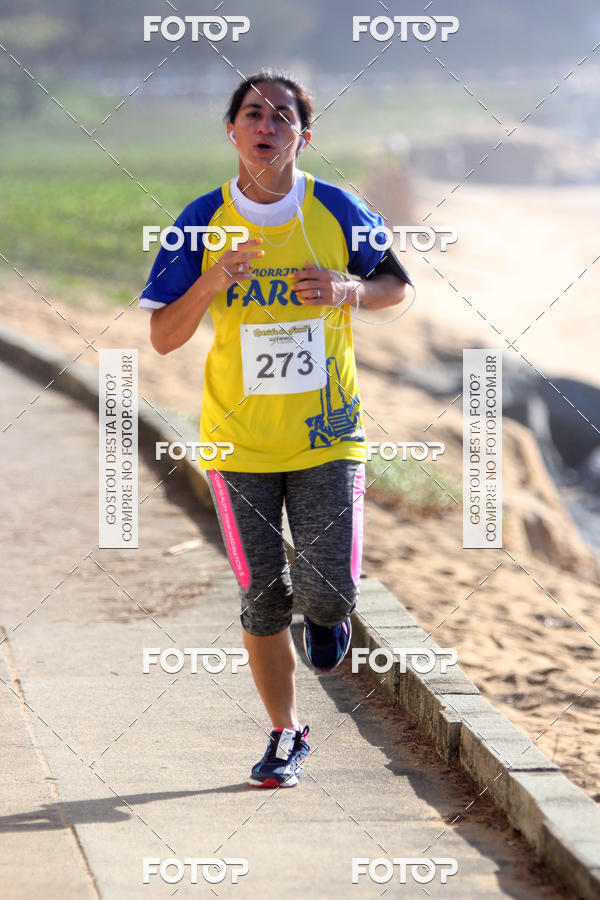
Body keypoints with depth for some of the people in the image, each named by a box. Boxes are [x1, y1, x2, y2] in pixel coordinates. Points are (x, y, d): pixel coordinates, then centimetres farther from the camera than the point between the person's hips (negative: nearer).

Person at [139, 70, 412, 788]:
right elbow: (162, 338, -5)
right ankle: (286, 735, 23)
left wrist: (350, 290, -14)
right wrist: (211, 283, -24)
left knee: (330, 591, -11)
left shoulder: (338, 212, -4)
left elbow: (398, 285, 9)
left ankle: (322, 611, 28)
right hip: (240, 442, 0)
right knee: (262, 600, 3)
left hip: (328, 434, 0)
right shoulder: (201, 224, -5)